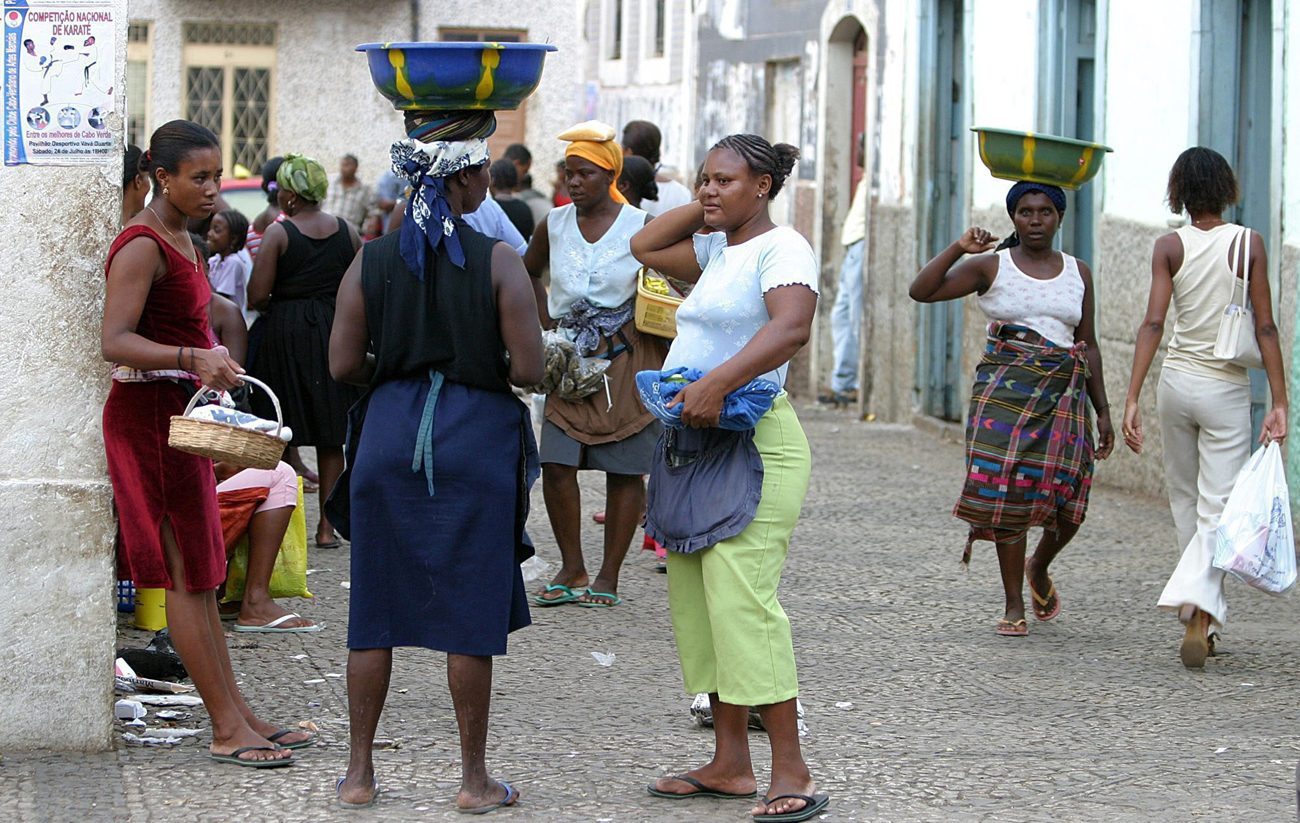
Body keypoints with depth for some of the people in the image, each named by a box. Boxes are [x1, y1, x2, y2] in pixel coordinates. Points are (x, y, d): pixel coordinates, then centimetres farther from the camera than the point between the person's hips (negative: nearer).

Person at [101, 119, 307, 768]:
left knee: (200, 576, 11)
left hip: (180, 412, 10)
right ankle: (227, 730, -6)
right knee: (187, 578, -7)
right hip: (149, 415, -10)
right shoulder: (142, 245, -16)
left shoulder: (177, 237, 15)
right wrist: (195, 358, -36)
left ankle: (238, 716, 14)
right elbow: (114, 342, -25)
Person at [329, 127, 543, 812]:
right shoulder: (497, 262, -8)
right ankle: (475, 779, 10)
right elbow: (528, 369, -11)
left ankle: (359, 773, 14)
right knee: (470, 614, 4)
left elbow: (343, 364, -1)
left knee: (375, 610, 10)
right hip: (476, 440, -3)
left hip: (389, 434, 3)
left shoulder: (371, 260, 0)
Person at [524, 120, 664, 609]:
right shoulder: (555, 224, 5)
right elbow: (528, 272, 24)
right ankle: (572, 572, 7)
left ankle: (609, 577, 8)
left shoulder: (640, 228, -6)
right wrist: (545, 323, 12)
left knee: (624, 469, 0)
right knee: (556, 464, -5)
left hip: (626, 360, -3)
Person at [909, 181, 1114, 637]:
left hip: (1063, 393, 2)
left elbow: (1088, 346, 16)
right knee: (1008, 492, -8)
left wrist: (1102, 409, 13)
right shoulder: (992, 266, 4)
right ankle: (1014, 606, 1)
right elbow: (922, 291, -4)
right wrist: (959, 248, -13)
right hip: (1005, 388, -2)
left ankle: (1039, 568, 24)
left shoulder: (1078, 273, 14)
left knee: (1067, 494, -8)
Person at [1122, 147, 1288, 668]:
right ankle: (1197, 608, -23)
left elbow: (1153, 324, -11)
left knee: (1185, 501, 18)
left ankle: (1206, 621, 22)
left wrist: (1132, 400, -13)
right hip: (1227, 389, -2)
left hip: (1177, 382, 2)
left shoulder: (1169, 247, -3)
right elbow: (1265, 327, -8)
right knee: (1217, 510, -1)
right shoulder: (1248, 244, -5)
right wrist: (1279, 403, -6)